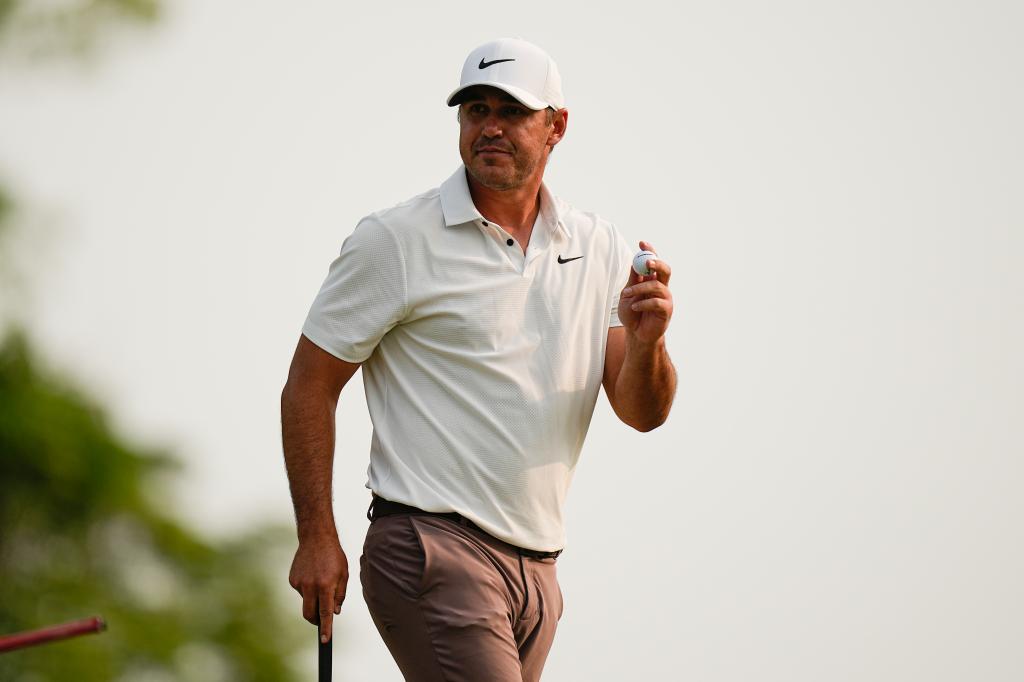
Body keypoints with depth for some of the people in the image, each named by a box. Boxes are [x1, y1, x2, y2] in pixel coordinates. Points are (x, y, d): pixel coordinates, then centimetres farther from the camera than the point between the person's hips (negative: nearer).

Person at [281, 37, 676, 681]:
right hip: (432, 550, -6)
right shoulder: (395, 240, -4)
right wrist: (318, 538, -7)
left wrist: (645, 344, -16)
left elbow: (644, 413, 6)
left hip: (537, 571, 6)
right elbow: (309, 386, -2)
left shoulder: (602, 249, 11)